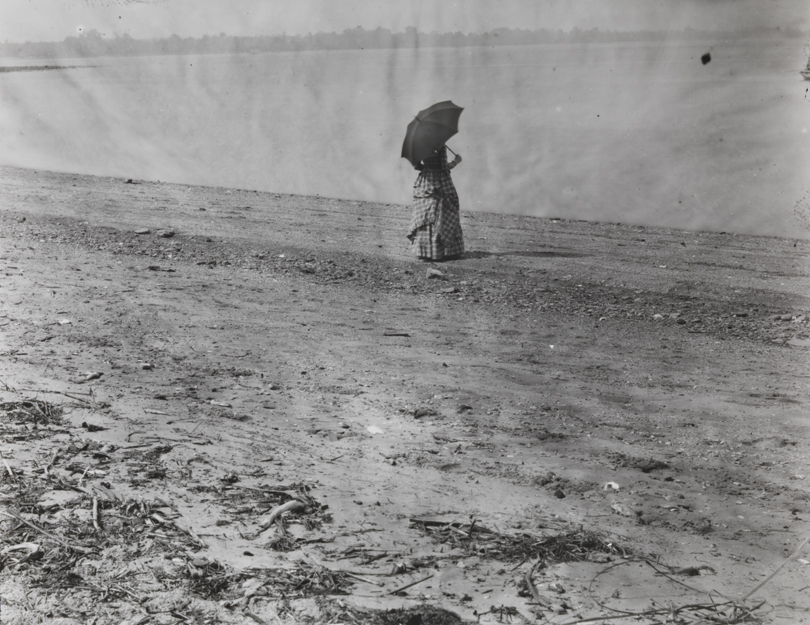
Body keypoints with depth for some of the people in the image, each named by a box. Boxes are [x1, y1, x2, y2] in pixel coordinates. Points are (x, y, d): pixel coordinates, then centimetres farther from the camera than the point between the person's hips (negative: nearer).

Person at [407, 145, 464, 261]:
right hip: (440, 183, -5)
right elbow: (444, 166, -16)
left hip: (424, 184, 5)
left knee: (425, 216, 8)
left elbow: (417, 165, 7)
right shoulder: (440, 146, -12)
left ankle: (424, 250, 9)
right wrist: (456, 161, 0)